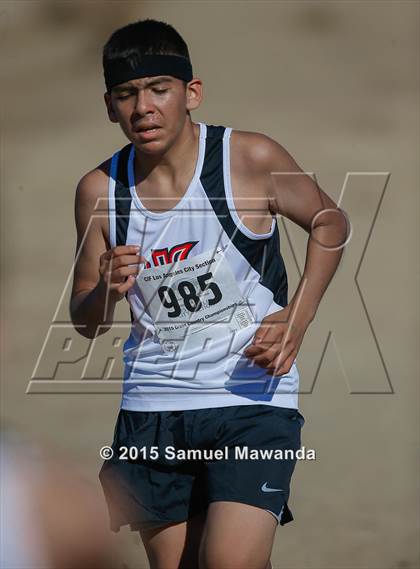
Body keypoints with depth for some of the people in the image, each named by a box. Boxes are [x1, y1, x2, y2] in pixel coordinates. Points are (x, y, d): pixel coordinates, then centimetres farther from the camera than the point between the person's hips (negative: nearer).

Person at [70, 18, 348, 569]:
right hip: (152, 408, 4)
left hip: (252, 397, -4)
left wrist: (297, 318, -5)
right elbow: (86, 323, 8)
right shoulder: (100, 191, 0)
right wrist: (106, 291, -16)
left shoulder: (251, 159, -9)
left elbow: (330, 221, 8)